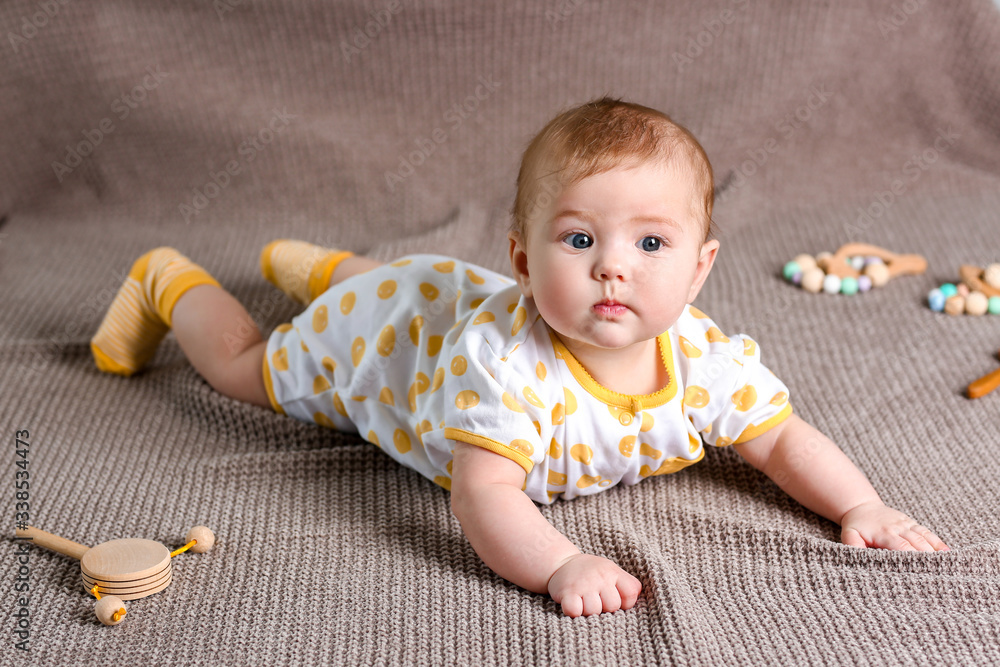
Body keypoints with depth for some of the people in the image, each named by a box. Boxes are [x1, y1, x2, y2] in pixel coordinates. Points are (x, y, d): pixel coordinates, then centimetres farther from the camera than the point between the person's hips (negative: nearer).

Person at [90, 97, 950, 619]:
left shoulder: (701, 355, -32)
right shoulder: (506, 360, -49)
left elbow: (785, 437, -22)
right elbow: (481, 494, -52)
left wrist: (862, 505, -37)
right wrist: (561, 565, -66)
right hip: (377, 332, -5)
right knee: (248, 365, 20)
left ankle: (325, 266, 65)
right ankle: (170, 282, 45)